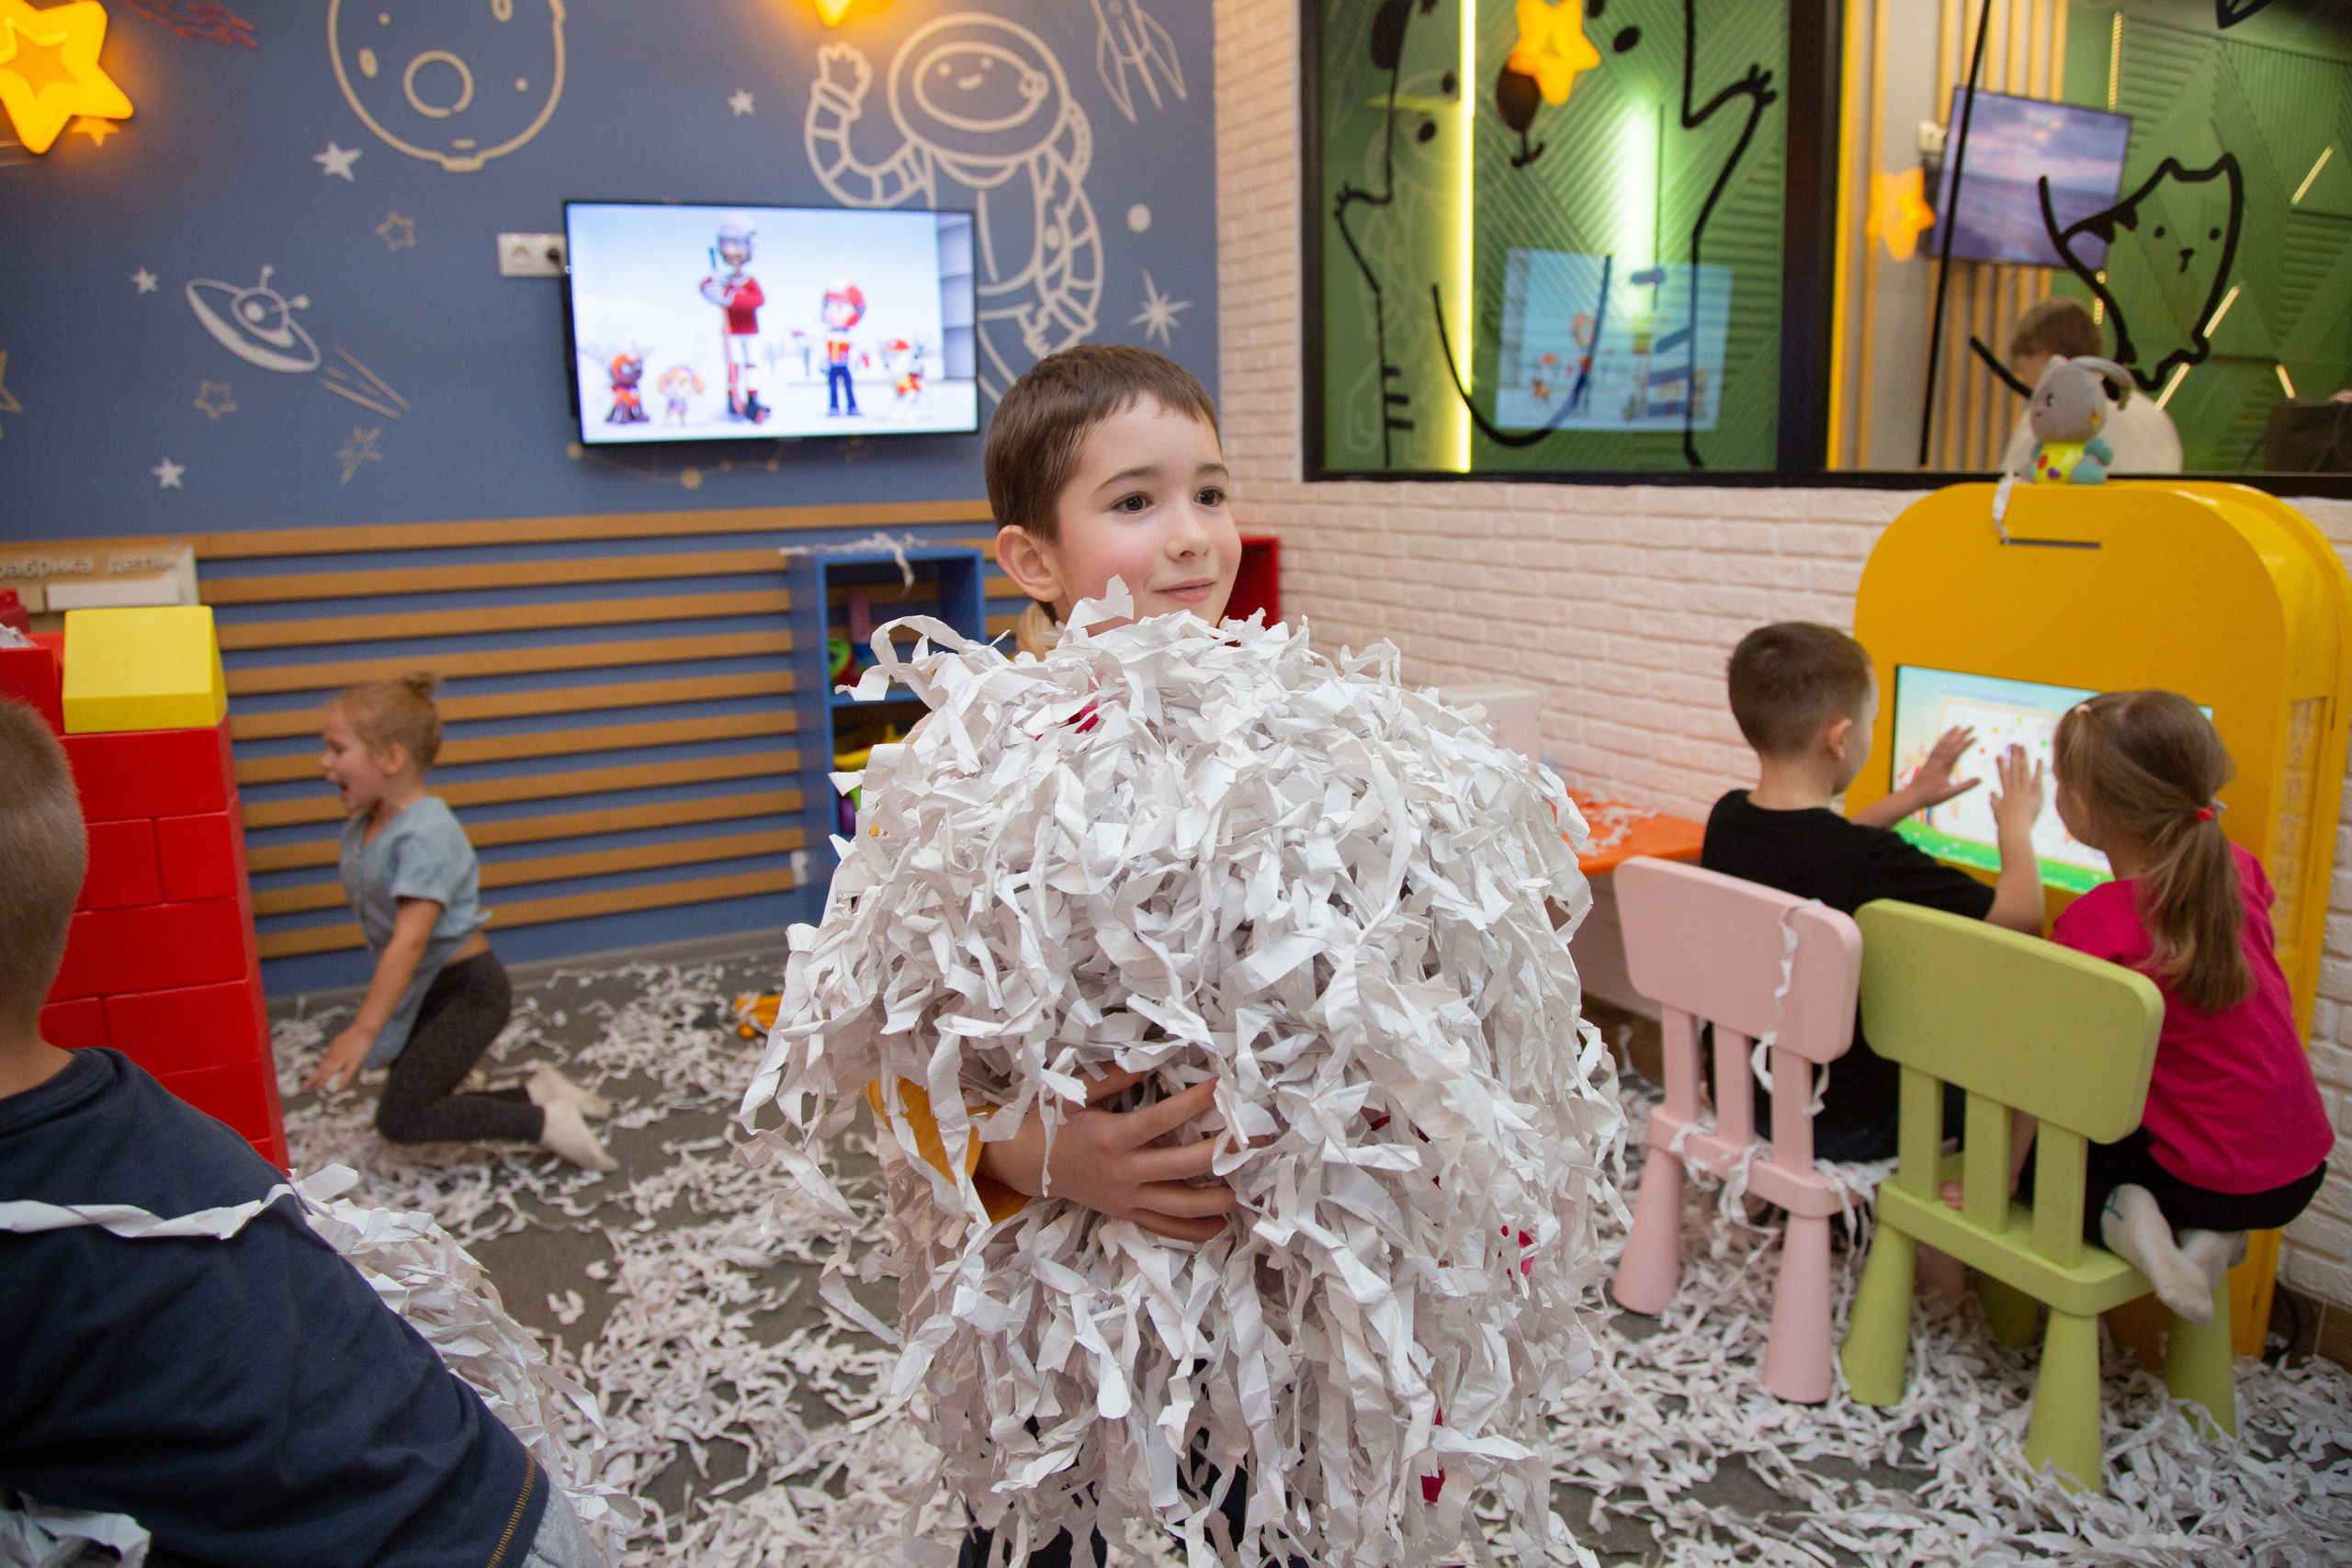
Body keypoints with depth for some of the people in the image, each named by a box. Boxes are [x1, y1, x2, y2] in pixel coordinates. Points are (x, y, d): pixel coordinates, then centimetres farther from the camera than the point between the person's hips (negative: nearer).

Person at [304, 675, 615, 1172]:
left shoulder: (425, 833, -24)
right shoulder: (361, 828, 3)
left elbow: (409, 940, -29)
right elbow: (382, 928, 12)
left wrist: (364, 1030, -28)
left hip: (469, 989, -9)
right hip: (421, 993, 9)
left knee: (400, 1119, -13)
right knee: (420, 1111, 8)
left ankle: (546, 1122, -7)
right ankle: (538, 1093, 17)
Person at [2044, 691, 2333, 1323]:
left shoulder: (2095, 924, -24)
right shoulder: (2239, 870, -6)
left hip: (2212, 1182, -6)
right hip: (2303, 1166, 6)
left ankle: (2116, 1216, -9)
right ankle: (2216, 1234, 10)